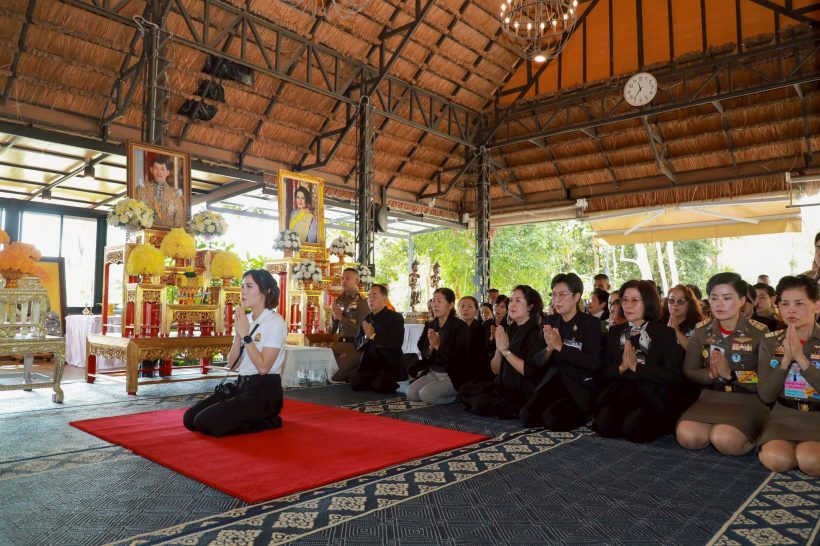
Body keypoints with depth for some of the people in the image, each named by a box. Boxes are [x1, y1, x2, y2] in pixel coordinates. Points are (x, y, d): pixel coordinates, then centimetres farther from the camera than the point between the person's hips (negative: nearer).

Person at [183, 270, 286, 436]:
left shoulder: (275, 322, -12)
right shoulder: (245, 320, 10)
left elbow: (263, 367, -20)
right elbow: (232, 363, 6)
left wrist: (246, 335, -16)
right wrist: (238, 334, -8)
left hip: (264, 392, -8)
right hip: (242, 386, 8)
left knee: (205, 422, -17)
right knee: (190, 418, -1)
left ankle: (266, 422, -1)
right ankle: (250, 419, 8)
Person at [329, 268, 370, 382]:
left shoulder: (361, 302, -8)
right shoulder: (339, 301, 10)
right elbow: (332, 331, 14)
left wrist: (340, 317, -17)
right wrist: (334, 317, -7)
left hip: (355, 345, -5)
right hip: (341, 343, 5)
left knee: (336, 379, -10)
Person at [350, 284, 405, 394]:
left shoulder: (396, 318, -6)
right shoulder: (367, 318, 13)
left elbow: (396, 344, -19)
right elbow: (358, 345, 11)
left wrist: (373, 336, -18)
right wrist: (366, 337, -12)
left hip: (389, 364, -5)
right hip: (369, 362, 6)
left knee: (380, 387, -26)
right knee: (355, 384, -14)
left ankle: (391, 382, 7)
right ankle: (375, 381, 13)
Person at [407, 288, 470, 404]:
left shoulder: (461, 327, -12)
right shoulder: (430, 325, 8)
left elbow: (460, 358, -19)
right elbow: (424, 354, 8)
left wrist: (438, 345, -23)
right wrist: (431, 347, -14)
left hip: (453, 376, -7)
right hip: (432, 373, 7)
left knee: (425, 394, -23)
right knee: (411, 392, -12)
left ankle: (457, 396, 0)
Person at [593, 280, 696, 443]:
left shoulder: (666, 334, 1)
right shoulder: (614, 333, 13)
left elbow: (675, 377, -9)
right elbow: (604, 374, 10)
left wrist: (636, 366, -17)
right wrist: (621, 368, -12)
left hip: (655, 399, -3)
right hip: (621, 395, 3)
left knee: (633, 429, -29)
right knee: (604, 425, -26)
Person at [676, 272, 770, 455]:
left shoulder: (759, 332, -7)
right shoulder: (701, 330, 4)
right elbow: (689, 371, 6)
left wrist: (730, 375, -20)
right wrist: (711, 374, -15)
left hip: (748, 401, -3)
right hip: (711, 397, 3)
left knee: (725, 440, -30)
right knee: (687, 436, -25)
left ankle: (751, 434, 3)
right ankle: (719, 429, 5)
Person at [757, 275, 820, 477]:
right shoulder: (770, 343, 2)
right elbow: (766, 396, -4)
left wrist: (800, 358, -24)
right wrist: (786, 360, -16)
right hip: (784, 416, 1)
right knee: (777, 459, -29)